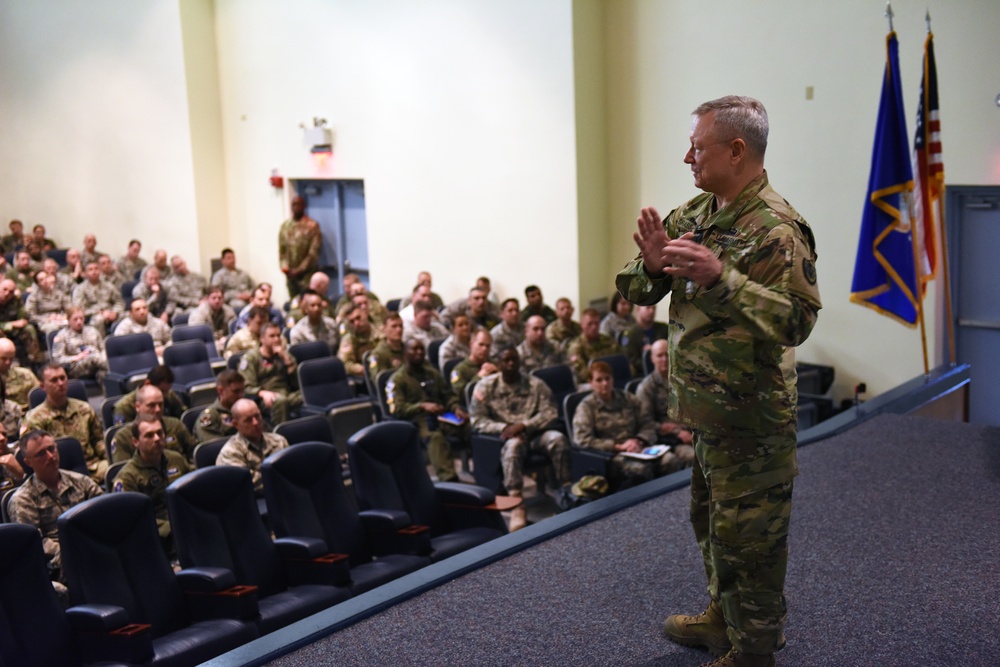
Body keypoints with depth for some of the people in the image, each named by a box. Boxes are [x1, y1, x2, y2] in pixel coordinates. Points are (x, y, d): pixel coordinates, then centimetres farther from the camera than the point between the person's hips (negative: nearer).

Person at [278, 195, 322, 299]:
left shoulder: (312, 226, -5)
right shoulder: (285, 226, 10)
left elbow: (314, 252, -10)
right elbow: (281, 249, 11)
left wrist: (300, 269, -13)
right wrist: (284, 266, -5)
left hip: (307, 273, -5)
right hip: (290, 274, 5)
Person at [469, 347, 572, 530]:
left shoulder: (536, 385, 10)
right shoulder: (486, 386, 7)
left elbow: (550, 413, -1)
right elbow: (477, 420, -1)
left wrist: (523, 425, -17)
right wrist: (504, 428, -16)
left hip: (534, 433, 2)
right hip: (506, 436, -2)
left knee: (558, 438, -30)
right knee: (513, 444, -38)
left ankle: (566, 491, -24)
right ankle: (517, 506, -47)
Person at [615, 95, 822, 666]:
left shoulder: (776, 228, -18)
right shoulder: (695, 214, 7)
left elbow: (797, 321, -28)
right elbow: (636, 290, 9)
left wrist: (720, 278, -36)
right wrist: (652, 263, -14)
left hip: (749, 419, -9)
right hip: (704, 407, 9)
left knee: (747, 538, 2)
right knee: (712, 520, 23)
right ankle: (723, 619, 42)